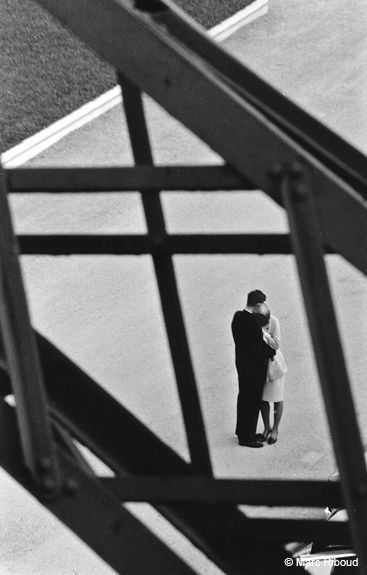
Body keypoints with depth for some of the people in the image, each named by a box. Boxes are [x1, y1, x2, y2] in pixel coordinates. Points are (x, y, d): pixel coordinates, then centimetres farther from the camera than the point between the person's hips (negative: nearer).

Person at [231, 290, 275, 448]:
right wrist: (272, 351, -3)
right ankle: (247, 437, 14)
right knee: (253, 400, 4)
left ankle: (242, 431, 37)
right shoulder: (253, 322, -26)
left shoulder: (237, 316, -1)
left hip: (241, 362, 9)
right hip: (254, 366, -9)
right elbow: (259, 347, -22)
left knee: (244, 396, 22)